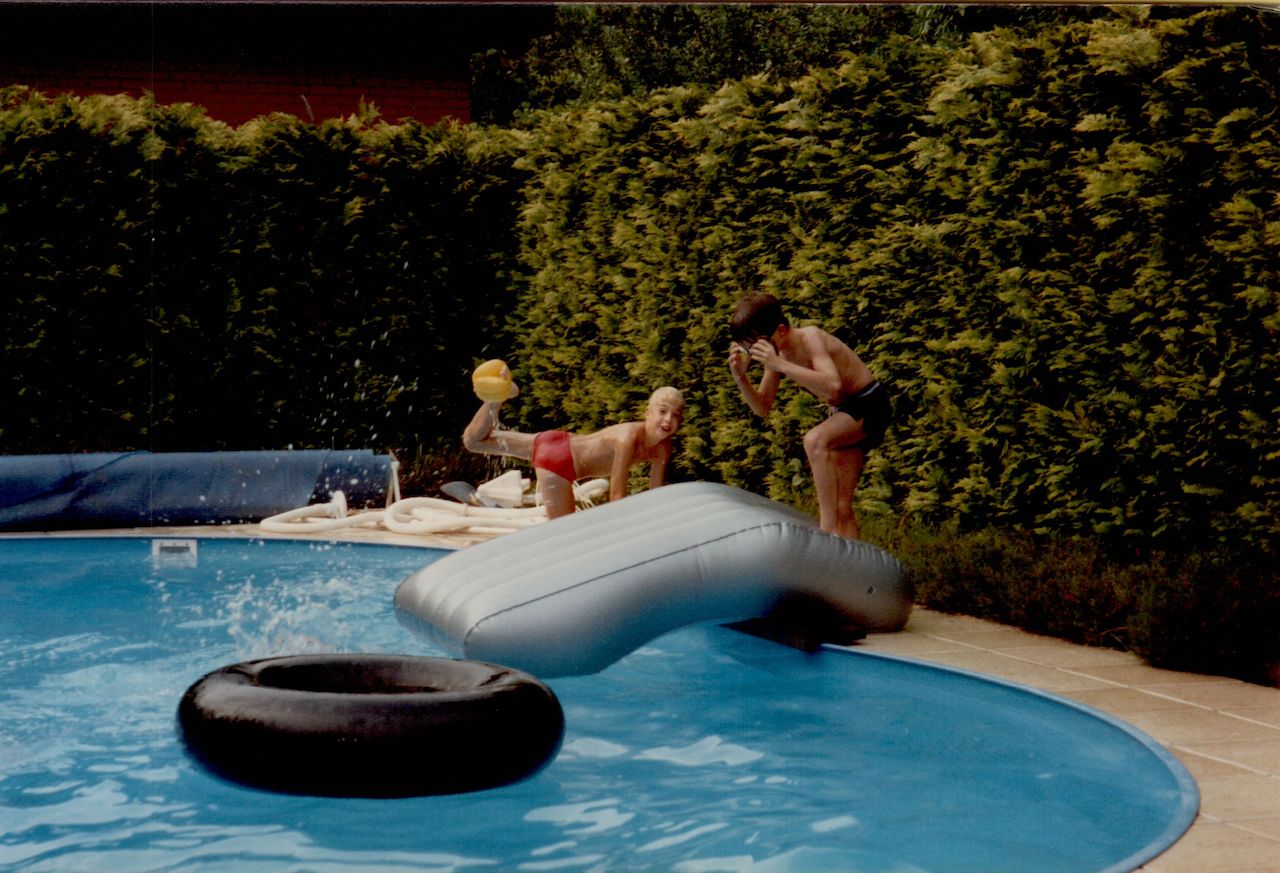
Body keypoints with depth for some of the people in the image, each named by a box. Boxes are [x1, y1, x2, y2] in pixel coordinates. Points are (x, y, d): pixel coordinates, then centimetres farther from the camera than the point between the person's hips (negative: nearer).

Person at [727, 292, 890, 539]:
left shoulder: (810, 338, -23)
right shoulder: (777, 354, 0)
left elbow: (833, 385, -41)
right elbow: (762, 409, 7)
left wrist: (779, 365, -42)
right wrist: (740, 377, -11)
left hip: (869, 405, -9)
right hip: (842, 412, 9)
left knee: (815, 441, -35)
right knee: (842, 508, 5)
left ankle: (827, 528, -33)